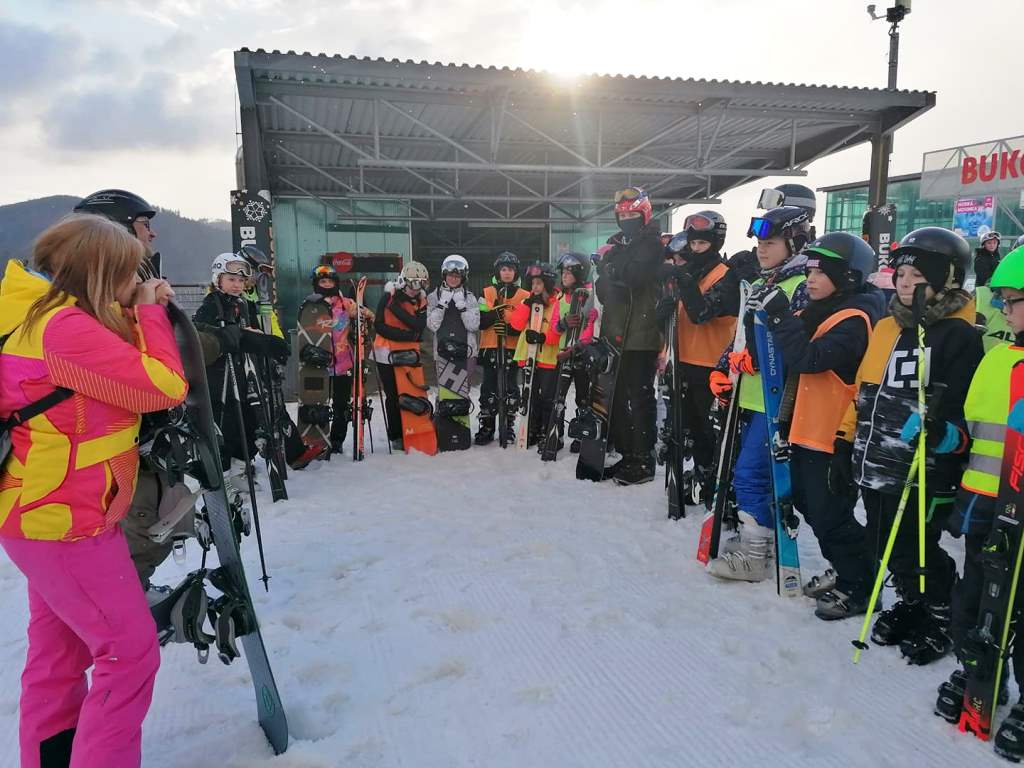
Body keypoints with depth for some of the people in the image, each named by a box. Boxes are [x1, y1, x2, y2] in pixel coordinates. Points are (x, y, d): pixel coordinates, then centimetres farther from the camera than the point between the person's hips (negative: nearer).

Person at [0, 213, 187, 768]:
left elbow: (117, 371, 15)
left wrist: (137, 316, 5)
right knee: (130, 650, -3)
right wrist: (150, 313, -11)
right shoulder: (65, 326, -23)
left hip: (47, 514, 10)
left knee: (60, 650, 19)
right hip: (67, 522, -10)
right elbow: (165, 387, -23)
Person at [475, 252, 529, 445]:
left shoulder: (524, 296, 4)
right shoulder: (487, 293, 5)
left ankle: (508, 427, 16)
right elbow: (480, 321, -3)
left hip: (512, 349, 0)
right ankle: (486, 427, 10)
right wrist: (495, 313, -21)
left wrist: (512, 328, -18)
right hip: (490, 348, 0)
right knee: (488, 388, 1)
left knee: (510, 388, 5)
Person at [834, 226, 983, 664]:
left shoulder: (959, 334, -11)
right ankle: (911, 603, 41)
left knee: (914, 552, 5)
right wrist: (846, 443, 15)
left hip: (923, 472, -7)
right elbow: (862, 391, 16)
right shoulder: (886, 327, 11)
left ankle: (941, 614, 30)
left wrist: (948, 434, -35)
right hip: (875, 465, 7)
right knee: (885, 546, 18)